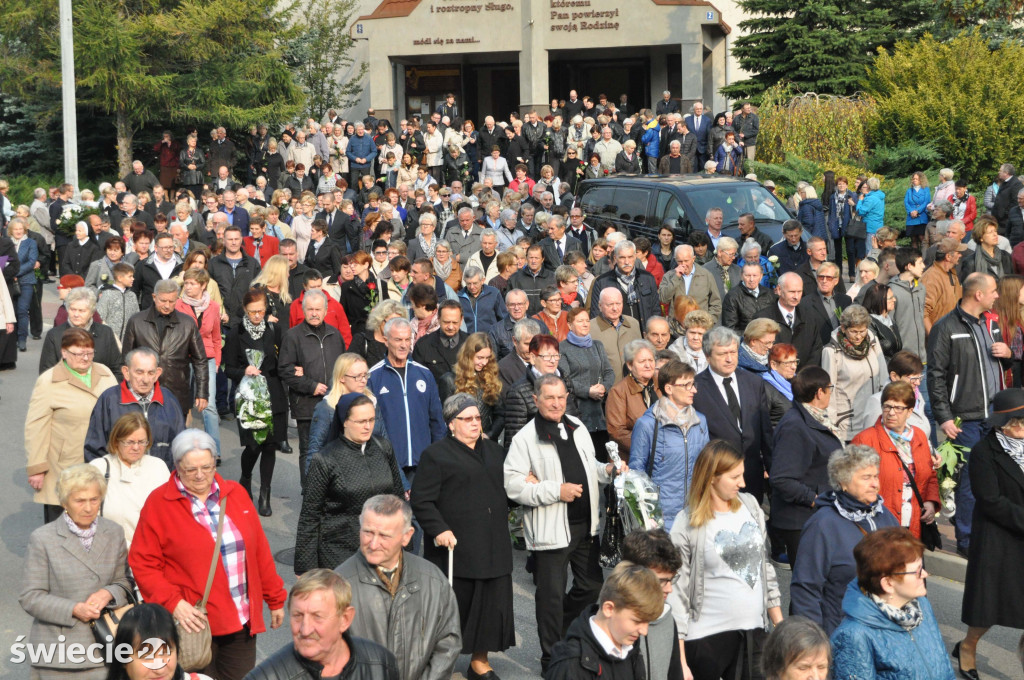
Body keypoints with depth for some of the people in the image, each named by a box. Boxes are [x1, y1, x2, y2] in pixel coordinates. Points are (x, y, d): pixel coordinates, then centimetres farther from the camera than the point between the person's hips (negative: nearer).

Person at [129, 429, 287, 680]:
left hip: (242, 622, 4)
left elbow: (260, 551, 13)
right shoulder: (158, 503, -4)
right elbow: (143, 564, -6)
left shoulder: (235, 494, 8)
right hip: (194, 623, -4)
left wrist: (275, 599, 15)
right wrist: (172, 602, -18)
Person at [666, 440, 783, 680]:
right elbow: (676, 592, -7)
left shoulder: (750, 504, 6)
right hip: (707, 639, -4)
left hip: (754, 633, 4)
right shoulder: (687, 523, -8)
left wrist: (780, 625, 15)